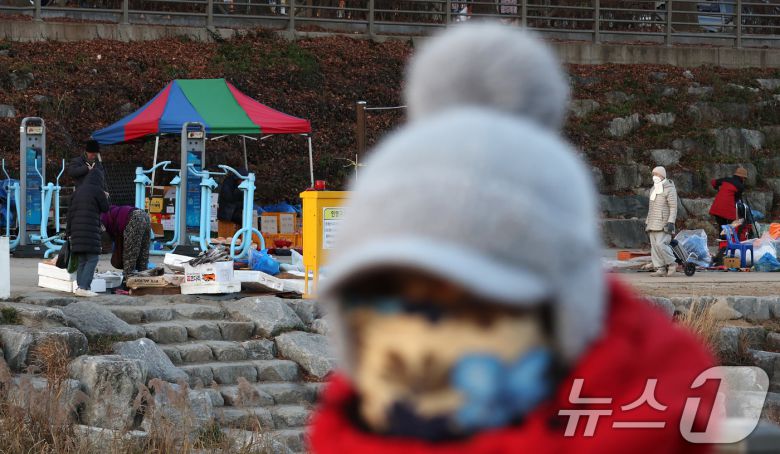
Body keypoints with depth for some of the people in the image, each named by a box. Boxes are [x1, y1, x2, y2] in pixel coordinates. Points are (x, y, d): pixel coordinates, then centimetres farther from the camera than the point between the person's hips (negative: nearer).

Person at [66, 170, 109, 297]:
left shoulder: (78, 191, 16)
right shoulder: (97, 190, -4)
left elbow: (70, 211, 15)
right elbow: (105, 209, 2)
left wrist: (69, 231, 18)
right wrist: (105, 198, 22)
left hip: (77, 229, 7)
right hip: (91, 229, -7)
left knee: (82, 260, 9)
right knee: (93, 258, -7)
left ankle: (81, 287, 5)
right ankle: (83, 287, -19)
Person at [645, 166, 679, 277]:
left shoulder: (669, 189, -7)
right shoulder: (653, 189, 20)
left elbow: (673, 207, -12)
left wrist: (671, 222, -20)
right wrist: (647, 222, 23)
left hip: (664, 224, -8)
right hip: (653, 224, 8)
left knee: (660, 244, -19)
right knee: (654, 246, 1)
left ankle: (672, 264, -3)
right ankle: (660, 269, 2)